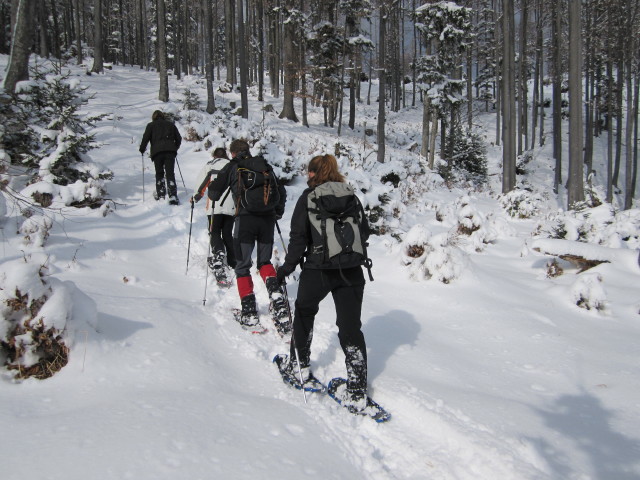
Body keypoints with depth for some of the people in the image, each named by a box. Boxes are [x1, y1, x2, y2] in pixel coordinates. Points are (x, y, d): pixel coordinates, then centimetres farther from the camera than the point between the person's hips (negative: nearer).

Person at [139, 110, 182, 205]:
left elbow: (145, 138, 2)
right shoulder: (171, 124, 20)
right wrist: (175, 149, 31)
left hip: (157, 152, -1)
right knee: (170, 173, -5)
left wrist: (142, 149, 15)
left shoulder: (151, 125, 12)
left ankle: (161, 195, 5)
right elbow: (179, 138, 17)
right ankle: (173, 196, -19)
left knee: (159, 174, 11)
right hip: (170, 151, 1)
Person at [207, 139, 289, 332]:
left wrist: (213, 197, 29)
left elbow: (215, 190, 5)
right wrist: (278, 213, 31)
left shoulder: (233, 166, 5)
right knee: (265, 261, 20)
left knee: (242, 266, 8)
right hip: (267, 218, 3)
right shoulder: (265, 165, 16)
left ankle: (249, 311, 2)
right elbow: (281, 192, 17)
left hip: (245, 218, -3)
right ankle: (275, 291, -8)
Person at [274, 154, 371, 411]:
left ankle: (300, 368, 33)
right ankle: (357, 392, 4)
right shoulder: (351, 196, 7)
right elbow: (365, 232, 13)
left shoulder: (308, 197, -3)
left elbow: (299, 237, -7)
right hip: (352, 271, 3)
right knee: (351, 327, 5)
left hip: (318, 269, -3)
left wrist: (286, 269, 0)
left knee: (304, 313, 23)